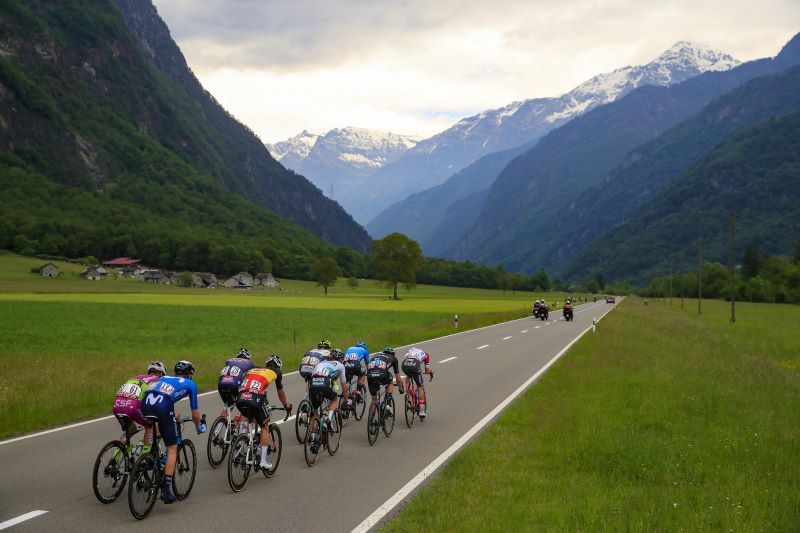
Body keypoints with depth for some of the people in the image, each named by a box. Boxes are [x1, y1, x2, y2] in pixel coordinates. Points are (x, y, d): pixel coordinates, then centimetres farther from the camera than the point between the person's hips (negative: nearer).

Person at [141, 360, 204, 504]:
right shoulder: (190, 384, 24)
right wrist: (199, 427, 45)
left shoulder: (164, 378, 36)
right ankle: (166, 490, 2)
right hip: (163, 408, -5)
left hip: (145, 403, 5)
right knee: (172, 449, 7)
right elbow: (195, 413, 25)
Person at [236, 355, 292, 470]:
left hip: (240, 399, 4)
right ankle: (263, 461, 11)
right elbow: (280, 393, 36)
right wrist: (286, 406, 54)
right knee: (265, 427, 16)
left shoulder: (252, 370, 33)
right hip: (255, 399, -4)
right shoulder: (276, 372, 24)